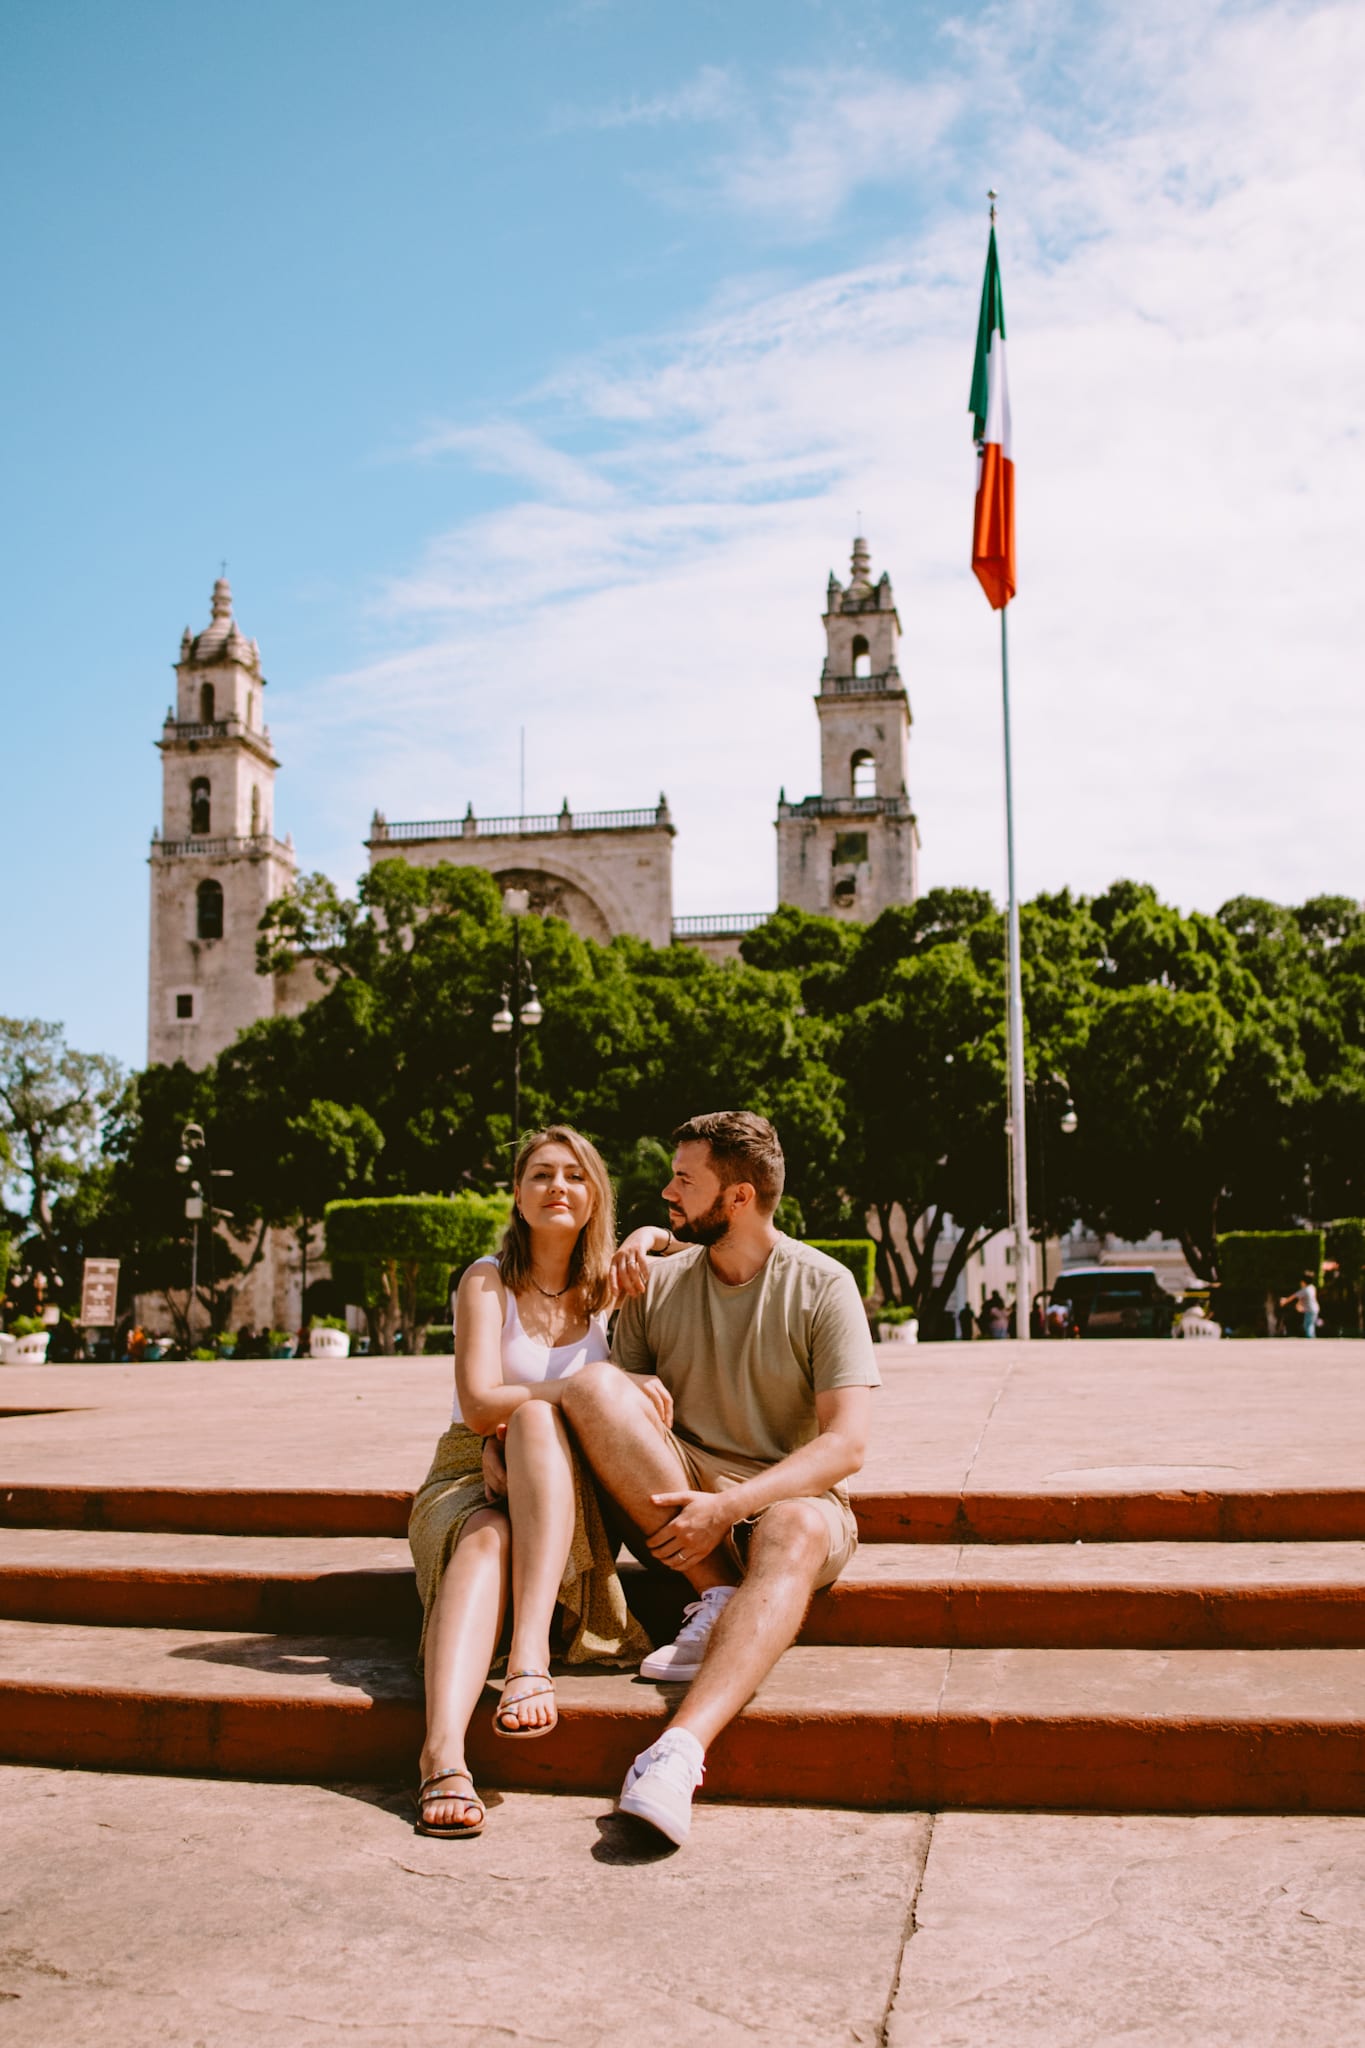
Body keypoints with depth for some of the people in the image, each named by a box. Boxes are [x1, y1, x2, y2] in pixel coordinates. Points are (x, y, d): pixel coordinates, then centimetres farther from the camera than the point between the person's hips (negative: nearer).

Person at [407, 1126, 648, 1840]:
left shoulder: (605, 1287, 9)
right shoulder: (487, 1281, 0)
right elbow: (480, 1403, -12)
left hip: (560, 1487, 2)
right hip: (467, 1476, -2)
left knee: (534, 1419, -33)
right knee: (485, 1540, -38)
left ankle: (530, 1654, -47)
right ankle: (444, 1752, -59)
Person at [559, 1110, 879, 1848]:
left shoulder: (821, 1285, -4)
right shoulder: (657, 1282, 6)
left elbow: (846, 1443, -13)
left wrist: (728, 1509, -24)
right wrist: (639, 1401, -15)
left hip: (789, 1494, -3)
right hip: (674, 1502, 3)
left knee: (796, 1531, -40)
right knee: (592, 1385, -23)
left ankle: (681, 1748, -58)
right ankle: (719, 1595, -22)